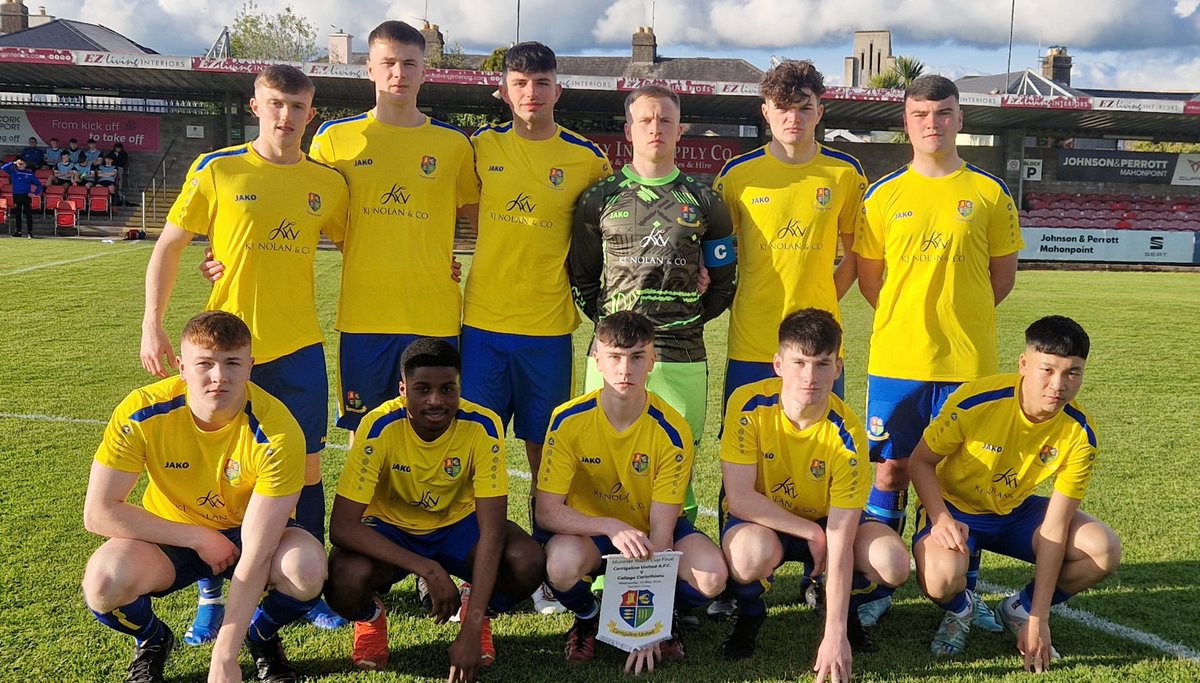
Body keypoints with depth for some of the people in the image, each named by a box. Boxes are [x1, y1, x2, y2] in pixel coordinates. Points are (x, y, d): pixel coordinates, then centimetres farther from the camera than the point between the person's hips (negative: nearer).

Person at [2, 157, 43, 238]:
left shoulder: (30, 174, 0)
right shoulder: (13, 171, 5)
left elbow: (39, 184, 2)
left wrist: (35, 193, -8)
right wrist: (13, 163, -10)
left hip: (26, 196, -3)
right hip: (16, 195, 3)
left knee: (28, 214, -4)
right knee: (17, 214, 7)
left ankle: (29, 232, -2)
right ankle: (18, 232, 14)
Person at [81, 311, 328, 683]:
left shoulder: (278, 432, -28)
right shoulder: (143, 412, -24)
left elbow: (256, 553, -29)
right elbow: (98, 513, -19)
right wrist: (198, 538, -20)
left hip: (246, 533, -1)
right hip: (171, 537, 1)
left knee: (308, 565, -33)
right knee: (103, 582, -31)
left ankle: (261, 637, 3)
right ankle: (152, 641, 7)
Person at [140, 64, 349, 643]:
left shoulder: (328, 182, 3)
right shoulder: (216, 169, -3)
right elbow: (169, 246, 2)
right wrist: (152, 324, -5)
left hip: (299, 347, 2)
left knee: (306, 467, 8)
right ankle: (211, 595, 21)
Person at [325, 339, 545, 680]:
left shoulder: (483, 426, -26)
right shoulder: (380, 427, -28)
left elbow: (491, 530, -27)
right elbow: (342, 525, -30)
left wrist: (471, 628, -34)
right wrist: (429, 569, -38)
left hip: (458, 524, 1)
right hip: (390, 528, -1)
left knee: (529, 563, -29)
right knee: (345, 580, -34)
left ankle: (478, 612, 7)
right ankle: (370, 616, 6)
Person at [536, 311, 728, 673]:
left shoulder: (672, 431, -20)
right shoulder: (569, 420, -20)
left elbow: (661, 531, -20)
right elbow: (546, 512, -21)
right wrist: (612, 527, -39)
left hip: (650, 531, 1)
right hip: (588, 529, 0)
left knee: (712, 577, -29)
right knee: (563, 564, -36)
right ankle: (587, 617, 2)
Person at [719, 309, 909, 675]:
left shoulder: (847, 435, -25)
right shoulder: (748, 405, -25)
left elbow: (840, 547, -27)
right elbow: (739, 498, -24)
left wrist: (835, 634, -32)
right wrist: (812, 533, -23)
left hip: (826, 520, 2)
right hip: (760, 522, -1)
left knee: (893, 562, -25)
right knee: (754, 551, -37)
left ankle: (844, 608, 10)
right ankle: (749, 614, -1)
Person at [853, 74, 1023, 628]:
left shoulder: (990, 192, 4)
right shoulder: (883, 194, 5)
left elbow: (1003, 275, 10)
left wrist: (959, 317, 5)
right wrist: (909, 318, 5)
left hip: (968, 360, 0)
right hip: (895, 358, 0)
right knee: (891, 467, 5)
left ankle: (966, 591, 21)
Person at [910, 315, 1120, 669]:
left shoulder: (1080, 433, -19)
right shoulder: (977, 400, -28)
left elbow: (1054, 526, -18)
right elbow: (921, 461, -14)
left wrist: (1039, 618, -19)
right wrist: (941, 519, -33)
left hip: (1015, 511, 4)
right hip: (954, 506, -3)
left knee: (1105, 551, -18)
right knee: (941, 578, -35)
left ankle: (1020, 609, 8)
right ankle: (959, 610, 6)